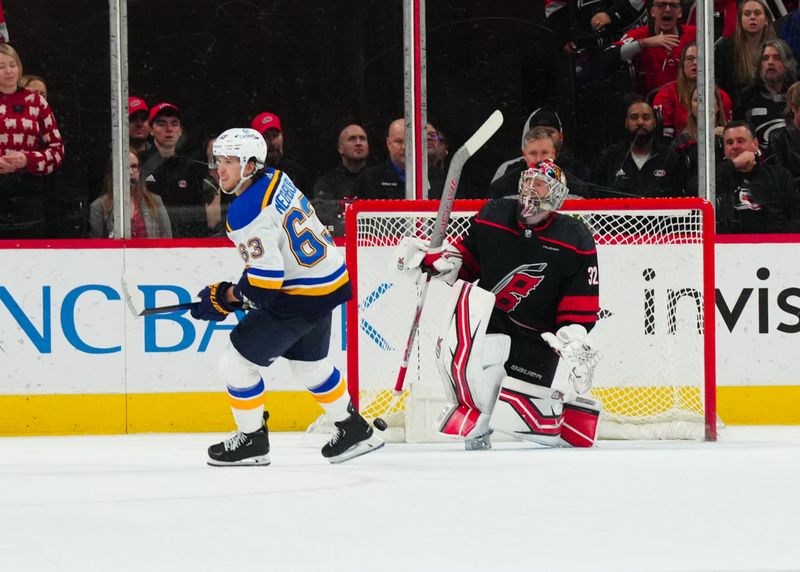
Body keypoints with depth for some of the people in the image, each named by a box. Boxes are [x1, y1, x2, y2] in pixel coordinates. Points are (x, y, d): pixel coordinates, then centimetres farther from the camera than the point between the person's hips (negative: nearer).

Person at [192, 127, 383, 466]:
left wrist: (226, 297, -10)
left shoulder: (245, 213, -25)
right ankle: (354, 431, 41)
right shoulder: (275, 179, 4)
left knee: (236, 362, 0)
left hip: (300, 298, -10)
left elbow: (265, 281, -26)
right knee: (308, 362, 29)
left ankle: (252, 441, 13)